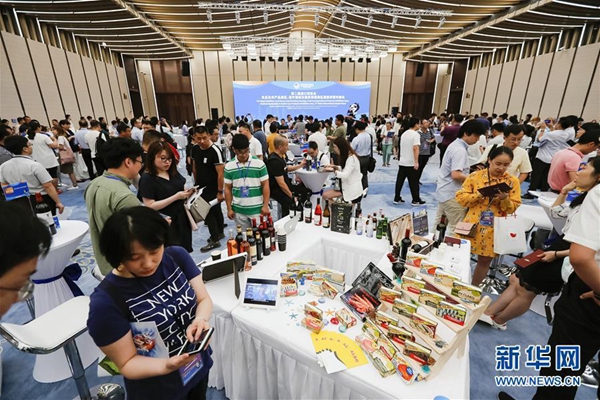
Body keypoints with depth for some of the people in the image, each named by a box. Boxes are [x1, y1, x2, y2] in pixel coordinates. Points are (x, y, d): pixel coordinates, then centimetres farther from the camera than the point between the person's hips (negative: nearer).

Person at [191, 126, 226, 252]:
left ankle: (215, 239, 11)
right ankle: (219, 233, 33)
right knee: (215, 210, 18)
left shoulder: (215, 151, -20)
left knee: (209, 212, -2)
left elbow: (220, 173, -21)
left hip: (212, 188, -7)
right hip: (201, 187, 7)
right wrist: (196, 183, 15)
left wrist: (220, 192, -20)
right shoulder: (195, 149, 2)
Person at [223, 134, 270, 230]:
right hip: (239, 210, 2)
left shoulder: (259, 163, -7)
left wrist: (265, 205, -10)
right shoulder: (229, 166, -1)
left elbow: (265, 186, -4)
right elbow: (228, 189, 6)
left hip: (257, 209, -2)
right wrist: (229, 209, 3)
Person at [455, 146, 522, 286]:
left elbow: (514, 208, -1)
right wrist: (479, 195, -20)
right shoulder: (475, 176, -4)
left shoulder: (513, 181, 0)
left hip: (494, 229, 1)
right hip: (472, 226, -1)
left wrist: (505, 200, -21)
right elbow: (460, 197, -6)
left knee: (485, 260, 12)